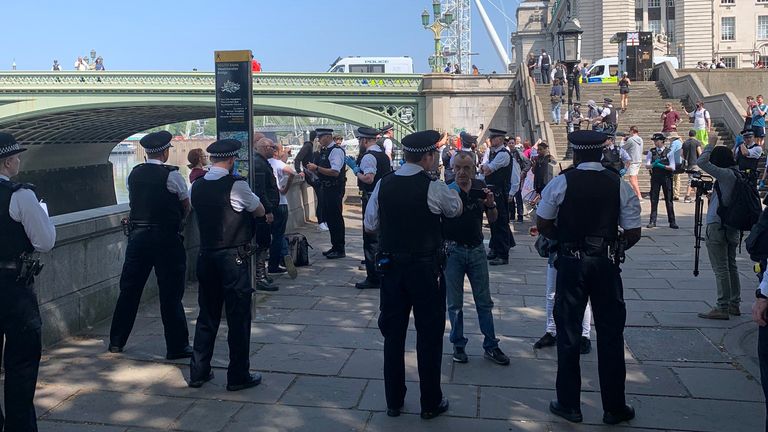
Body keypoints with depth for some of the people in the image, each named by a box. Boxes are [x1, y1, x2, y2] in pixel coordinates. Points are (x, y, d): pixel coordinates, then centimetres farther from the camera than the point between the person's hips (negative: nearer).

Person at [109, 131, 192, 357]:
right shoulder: (171, 175, -10)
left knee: (129, 289, 14)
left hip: (137, 235, 5)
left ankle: (116, 341, 26)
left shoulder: (134, 174, 6)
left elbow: (135, 201, 15)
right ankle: (177, 347, 8)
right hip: (166, 239, -5)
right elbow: (186, 206, 0)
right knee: (171, 294, 1)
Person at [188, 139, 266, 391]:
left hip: (206, 256, 6)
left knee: (207, 315, 16)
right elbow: (260, 211, -1)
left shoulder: (197, 186, 4)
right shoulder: (236, 185, -14)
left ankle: (198, 372, 23)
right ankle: (238, 376, 12)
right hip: (233, 258, -6)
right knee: (239, 317, 4)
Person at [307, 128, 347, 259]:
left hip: (335, 189, -9)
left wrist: (317, 168, -22)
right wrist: (314, 169, 3)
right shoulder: (324, 151, 13)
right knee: (328, 217, 15)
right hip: (326, 188, 9)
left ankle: (340, 250, 6)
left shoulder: (336, 151, -15)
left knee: (336, 218, -3)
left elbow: (335, 172, -24)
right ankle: (335, 247, 26)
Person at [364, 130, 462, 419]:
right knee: (429, 334, 9)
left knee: (393, 333, 14)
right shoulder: (433, 188, -15)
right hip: (425, 268, -4)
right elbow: (456, 208, 4)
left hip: (391, 267, 4)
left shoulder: (383, 186, -3)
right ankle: (431, 403, 20)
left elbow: (370, 225, 3)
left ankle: (393, 401, 25)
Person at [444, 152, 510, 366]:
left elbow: (493, 219, 9)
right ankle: (458, 345, 21)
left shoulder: (480, 187, 1)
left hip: (477, 250, 3)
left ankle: (490, 346, 18)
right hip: (453, 250, -3)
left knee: (484, 301, 8)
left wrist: (490, 204, -11)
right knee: (455, 303, 6)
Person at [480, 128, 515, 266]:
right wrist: (485, 167, -7)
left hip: (500, 191, -9)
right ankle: (495, 249, 30)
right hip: (491, 190, 9)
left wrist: (485, 167, 1)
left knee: (500, 222, -6)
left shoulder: (503, 154, -14)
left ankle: (503, 255, -1)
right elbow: (483, 169, 13)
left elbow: (487, 170, -19)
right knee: (493, 220, 17)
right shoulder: (492, 152, 16)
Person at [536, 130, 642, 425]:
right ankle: (614, 408, 21)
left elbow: (543, 225, -3)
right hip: (607, 264, 1)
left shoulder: (560, 183, -7)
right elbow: (633, 234, -2)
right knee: (610, 333, 11)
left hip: (571, 263, -1)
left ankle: (569, 404, 18)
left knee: (568, 332, 9)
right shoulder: (620, 185, -3)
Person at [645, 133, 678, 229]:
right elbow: (647, 165, -3)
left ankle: (672, 222, 9)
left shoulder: (668, 152, -1)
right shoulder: (651, 152, 5)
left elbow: (672, 167, -6)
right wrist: (653, 165, -23)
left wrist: (662, 166, -20)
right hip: (655, 178, 2)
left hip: (666, 178, -2)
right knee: (654, 199, 3)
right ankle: (652, 221, 9)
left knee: (669, 200, 3)